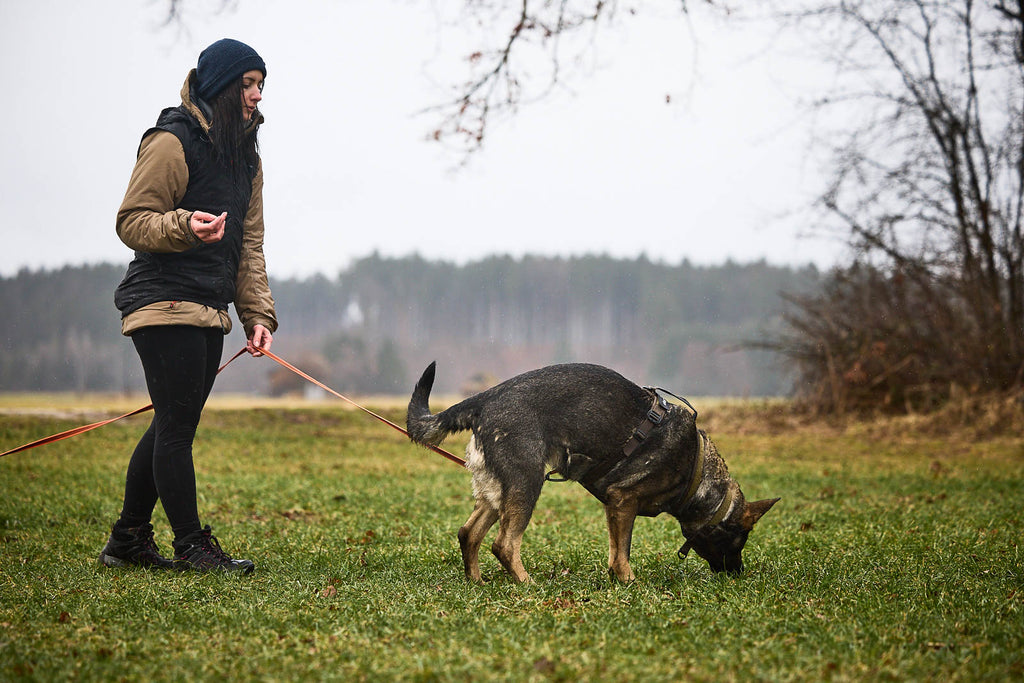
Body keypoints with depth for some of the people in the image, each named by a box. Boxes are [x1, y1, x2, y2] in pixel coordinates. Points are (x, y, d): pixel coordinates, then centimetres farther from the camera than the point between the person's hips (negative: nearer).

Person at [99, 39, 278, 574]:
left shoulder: (244, 156, 17)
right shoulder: (172, 143, -9)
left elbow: (249, 244, 17)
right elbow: (131, 222, -11)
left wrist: (258, 314, 8)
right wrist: (184, 226, -30)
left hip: (207, 310, 9)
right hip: (164, 303, -9)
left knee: (172, 425, 10)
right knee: (177, 425, -6)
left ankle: (128, 541, 19)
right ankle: (191, 545, 1)